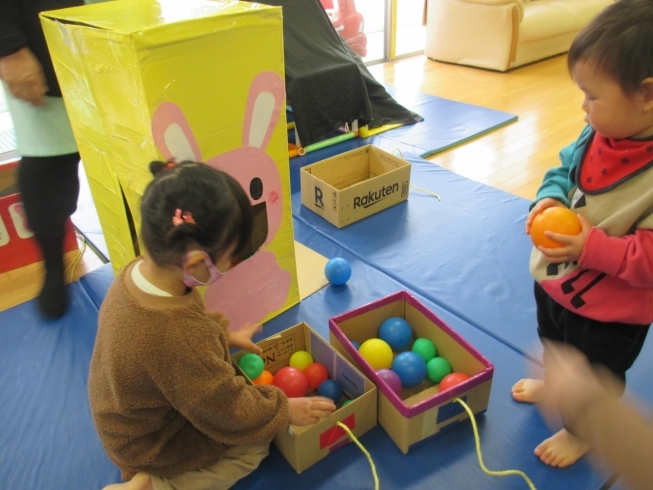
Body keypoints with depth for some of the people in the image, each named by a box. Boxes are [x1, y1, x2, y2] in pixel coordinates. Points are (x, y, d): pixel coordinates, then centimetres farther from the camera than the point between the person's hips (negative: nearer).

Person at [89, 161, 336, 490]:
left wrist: (226, 337, 11)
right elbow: (229, 411, -26)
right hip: (153, 444, -7)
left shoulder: (139, 272, -19)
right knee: (254, 445, 8)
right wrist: (285, 411, -11)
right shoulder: (175, 336, -42)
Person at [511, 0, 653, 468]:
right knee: (554, 345, 35)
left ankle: (582, 431, 50)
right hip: (554, 280, 7)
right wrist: (549, 199, -18)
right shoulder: (600, 135, -13)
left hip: (610, 312, -6)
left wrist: (593, 248, -39)